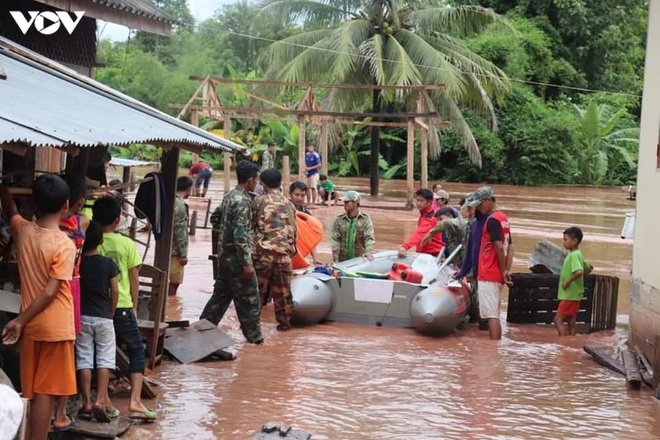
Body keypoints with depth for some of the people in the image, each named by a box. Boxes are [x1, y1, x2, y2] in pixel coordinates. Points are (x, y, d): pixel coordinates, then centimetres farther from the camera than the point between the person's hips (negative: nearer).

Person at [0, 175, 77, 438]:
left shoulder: (23, 231, -1)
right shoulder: (65, 245, -16)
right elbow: (50, 292, -19)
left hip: (31, 326, 5)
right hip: (55, 327, -5)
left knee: (30, 391, 13)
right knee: (45, 392, -2)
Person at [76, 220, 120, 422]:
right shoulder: (108, 263, -6)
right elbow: (114, 291, -4)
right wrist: (111, 313, 9)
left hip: (81, 316, 1)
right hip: (103, 316, -1)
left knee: (84, 359, 5)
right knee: (105, 358, 5)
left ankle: (87, 402, 4)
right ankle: (101, 400, -6)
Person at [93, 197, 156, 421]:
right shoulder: (127, 244, -4)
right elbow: (134, 278, 0)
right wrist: (134, 307, 11)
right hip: (122, 307, -2)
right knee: (137, 351, 11)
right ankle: (135, 402, 1)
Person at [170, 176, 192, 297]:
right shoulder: (179, 204, -18)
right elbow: (179, 231, -20)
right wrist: (183, 254, -16)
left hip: (167, 248, 9)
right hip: (175, 250, -9)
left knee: (170, 281, 17)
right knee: (174, 282, -1)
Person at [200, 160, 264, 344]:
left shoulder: (229, 196, 9)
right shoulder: (243, 201, -20)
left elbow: (214, 219, 21)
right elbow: (241, 235, -24)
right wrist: (247, 263, -22)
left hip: (224, 254, 9)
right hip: (236, 257, -9)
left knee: (221, 294, 17)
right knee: (249, 298, 1)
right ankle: (254, 336, 9)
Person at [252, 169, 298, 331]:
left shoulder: (259, 201, -1)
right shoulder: (289, 204, 11)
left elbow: (250, 225, 4)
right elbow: (293, 230, 12)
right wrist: (292, 249, 22)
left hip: (264, 251, -3)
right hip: (284, 252, 3)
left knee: (258, 288, 6)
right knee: (283, 290, 10)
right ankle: (284, 322, 13)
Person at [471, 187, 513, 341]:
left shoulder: (492, 219, -13)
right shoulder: (504, 218, 15)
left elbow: (499, 247, -19)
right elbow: (510, 247, 13)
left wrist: (503, 271, -10)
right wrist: (507, 271, 7)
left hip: (488, 275, -9)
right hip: (497, 276, 9)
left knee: (491, 315, -10)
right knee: (494, 314, 13)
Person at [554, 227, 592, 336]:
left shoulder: (574, 255, -17)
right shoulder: (576, 254, 12)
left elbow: (579, 271, -32)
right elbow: (588, 269, 24)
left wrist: (568, 281, -22)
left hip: (569, 295, -10)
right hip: (573, 295, 10)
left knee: (558, 320, -9)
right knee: (571, 323, 11)